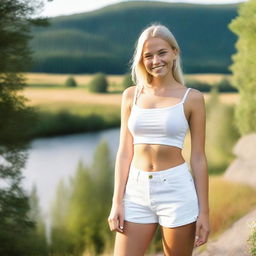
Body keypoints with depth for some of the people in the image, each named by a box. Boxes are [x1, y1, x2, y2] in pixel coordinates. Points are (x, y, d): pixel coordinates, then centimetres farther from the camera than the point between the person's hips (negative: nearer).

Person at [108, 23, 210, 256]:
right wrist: (117, 202, 2)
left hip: (176, 191, -2)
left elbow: (198, 158, 0)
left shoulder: (192, 98, -1)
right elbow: (124, 152, 7)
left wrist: (204, 211, -2)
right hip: (137, 191, 3)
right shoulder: (131, 96, 7)